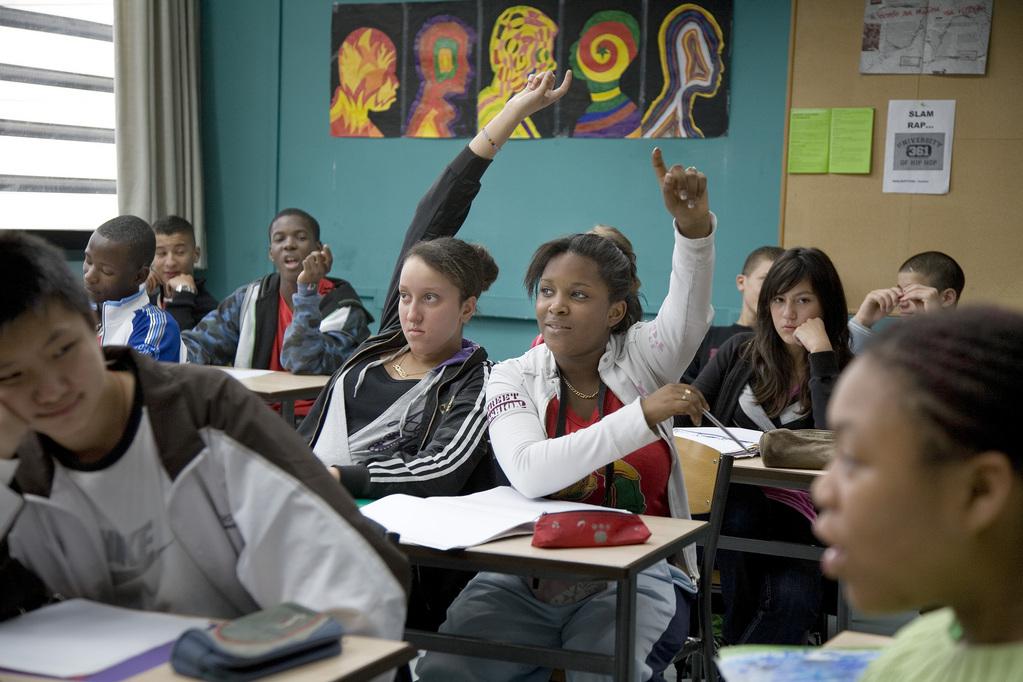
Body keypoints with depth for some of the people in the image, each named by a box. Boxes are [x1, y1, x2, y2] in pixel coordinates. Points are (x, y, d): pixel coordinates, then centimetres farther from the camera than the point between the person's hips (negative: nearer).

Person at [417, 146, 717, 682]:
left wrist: (694, 225, -40)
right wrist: (641, 417, -22)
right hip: (527, 574, 1)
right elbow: (530, 474, -19)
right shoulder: (514, 377, 0)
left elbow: (689, 310, -21)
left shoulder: (640, 358, 1)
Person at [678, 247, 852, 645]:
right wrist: (684, 405, -12)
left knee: (794, 601, -31)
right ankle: (737, 638, -14)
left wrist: (820, 356, -14)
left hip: (788, 506, -2)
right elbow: (690, 411, 13)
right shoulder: (741, 351, 13)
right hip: (726, 496, 2)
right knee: (740, 510, -35)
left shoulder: (841, 373, 4)